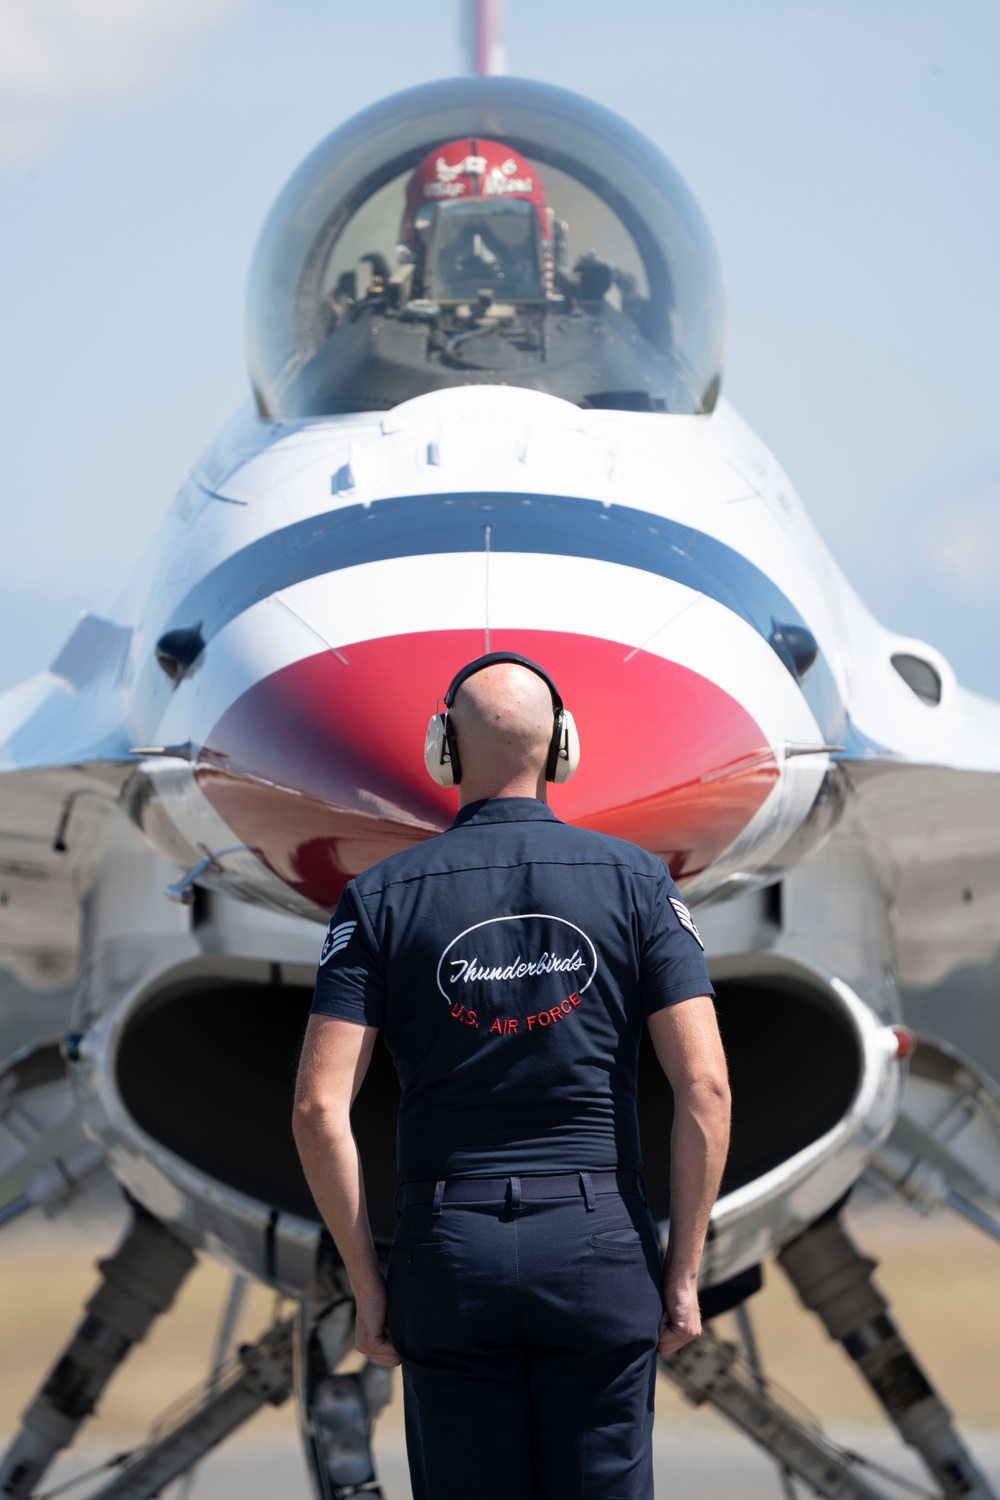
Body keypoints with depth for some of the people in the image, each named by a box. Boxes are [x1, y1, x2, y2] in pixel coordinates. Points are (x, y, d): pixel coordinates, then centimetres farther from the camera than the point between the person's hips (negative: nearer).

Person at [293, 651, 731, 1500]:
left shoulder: (383, 898, 1)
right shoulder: (633, 880, 1)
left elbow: (319, 1106, -6)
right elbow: (704, 1086, -6)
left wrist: (367, 1287, 2)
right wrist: (684, 1274, 0)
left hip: (451, 1250, 0)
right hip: (598, 1242, 0)